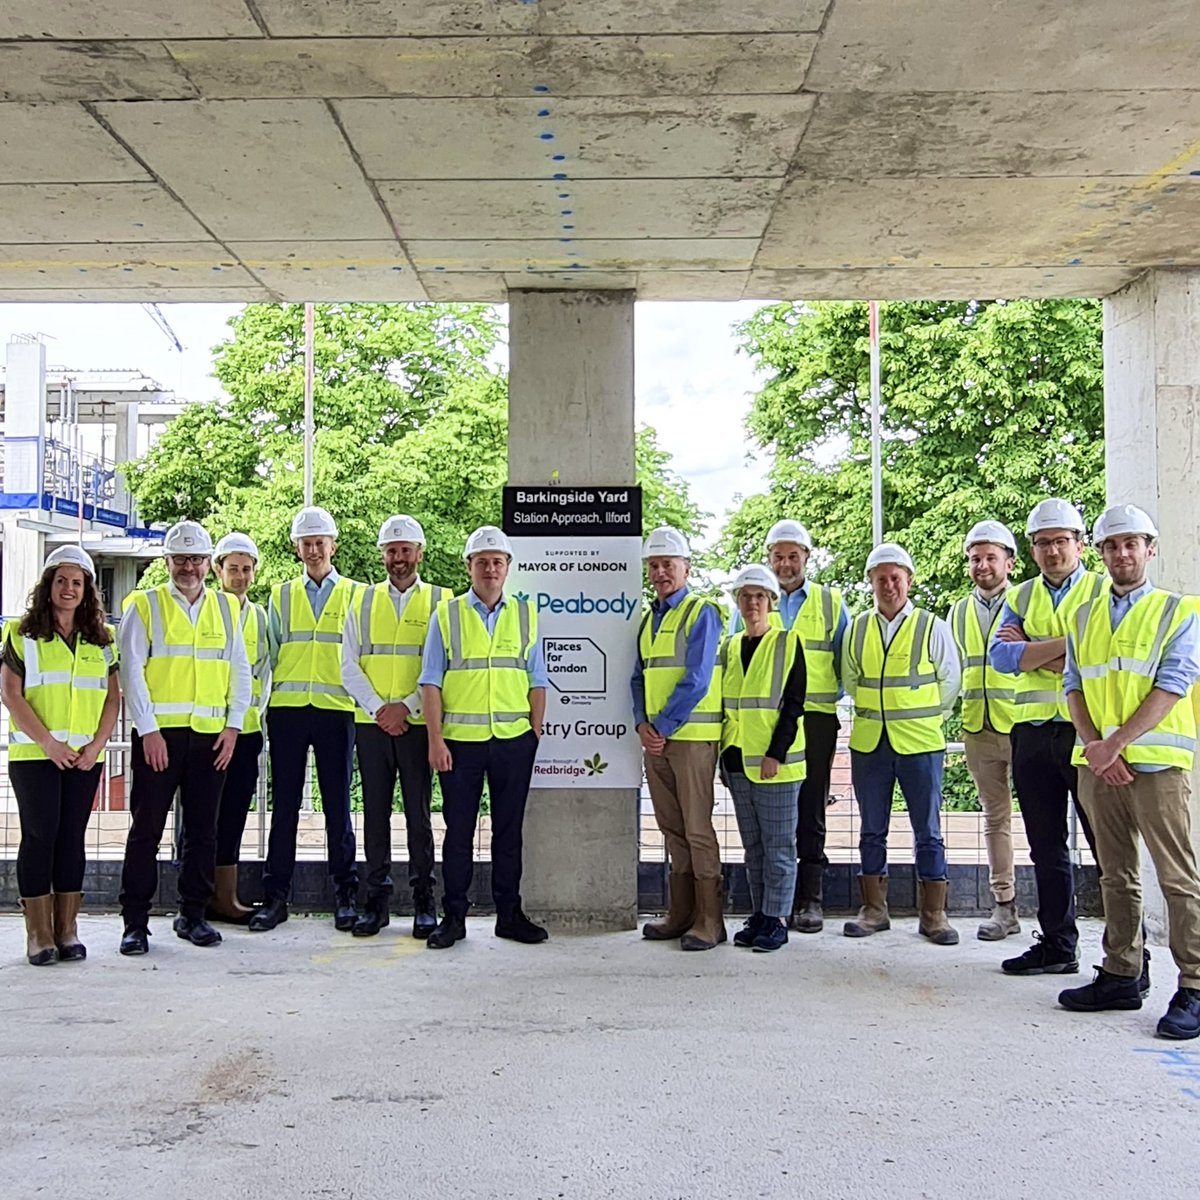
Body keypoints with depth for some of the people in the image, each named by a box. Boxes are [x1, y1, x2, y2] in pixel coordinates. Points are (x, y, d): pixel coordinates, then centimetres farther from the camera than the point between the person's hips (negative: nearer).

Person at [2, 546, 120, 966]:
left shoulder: (102, 639, 12)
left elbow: (112, 698, 8)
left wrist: (96, 745, -6)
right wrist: (48, 743, -13)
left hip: (85, 757, 3)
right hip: (34, 754, -3)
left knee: (72, 837, 5)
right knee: (40, 835, -4)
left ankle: (67, 930, 10)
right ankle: (39, 935, 3)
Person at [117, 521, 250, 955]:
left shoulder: (226, 608, 12)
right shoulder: (144, 605, 3)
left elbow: (240, 671, 13)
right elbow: (131, 670, -3)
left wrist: (233, 725, 2)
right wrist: (148, 729, -10)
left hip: (211, 734, 3)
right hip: (158, 732, -3)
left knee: (203, 830, 8)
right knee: (146, 829, -1)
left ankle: (192, 915, 19)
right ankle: (135, 922, 7)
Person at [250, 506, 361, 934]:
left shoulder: (354, 594, 9)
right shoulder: (281, 596, 14)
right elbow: (269, 655, 14)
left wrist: (361, 701, -1)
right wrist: (262, 705, 6)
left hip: (336, 710, -1)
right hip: (287, 709, 2)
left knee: (338, 805, 2)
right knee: (284, 804, 4)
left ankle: (345, 896, 11)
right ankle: (275, 897, 11)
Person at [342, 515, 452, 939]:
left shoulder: (440, 601, 4)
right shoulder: (363, 601, 11)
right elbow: (349, 665, 6)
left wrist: (406, 706, -11)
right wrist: (378, 707, -6)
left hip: (418, 724, -2)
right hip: (371, 723, 2)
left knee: (418, 813, 2)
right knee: (375, 812, 6)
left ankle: (423, 900, 11)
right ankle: (376, 899, 13)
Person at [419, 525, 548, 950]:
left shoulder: (526, 614, 10)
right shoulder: (446, 615, 4)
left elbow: (537, 681, 11)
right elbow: (431, 682, 1)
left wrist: (535, 733, 3)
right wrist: (435, 740, -7)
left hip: (514, 740, 2)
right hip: (460, 740, -1)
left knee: (509, 830, 9)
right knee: (459, 831, 4)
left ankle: (509, 914, 18)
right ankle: (454, 916, 13)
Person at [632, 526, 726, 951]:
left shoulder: (701, 613, -6)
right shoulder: (648, 619, 17)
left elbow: (696, 680, -14)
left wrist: (663, 727, -13)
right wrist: (642, 724, 1)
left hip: (691, 736, -7)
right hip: (654, 737, 7)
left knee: (697, 828, -5)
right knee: (672, 828, 12)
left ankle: (709, 921, 2)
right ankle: (680, 914, 20)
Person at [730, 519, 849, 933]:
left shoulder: (831, 603, 11)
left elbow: (847, 664, 12)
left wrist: (830, 697, -1)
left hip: (815, 718, 0)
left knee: (811, 809, 2)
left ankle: (810, 899, 9)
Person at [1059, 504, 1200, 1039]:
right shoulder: (1083, 618, 16)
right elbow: (1073, 687, 11)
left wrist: (1114, 744, -16)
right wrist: (1094, 745, -6)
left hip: (1156, 761, -5)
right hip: (1098, 763, 5)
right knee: (1116, 875, 11)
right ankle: (1121, 975, 19)